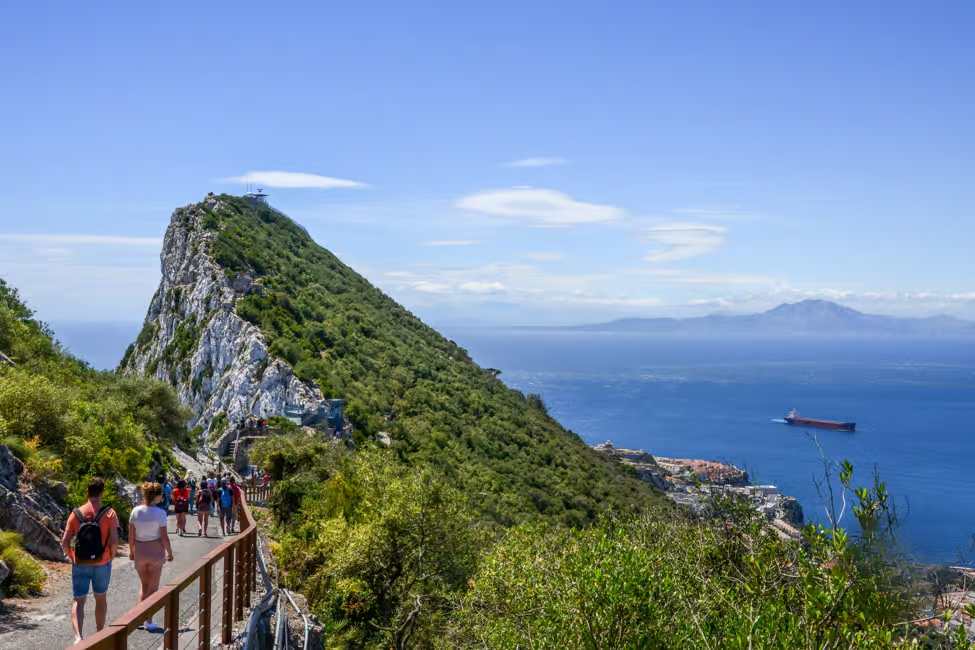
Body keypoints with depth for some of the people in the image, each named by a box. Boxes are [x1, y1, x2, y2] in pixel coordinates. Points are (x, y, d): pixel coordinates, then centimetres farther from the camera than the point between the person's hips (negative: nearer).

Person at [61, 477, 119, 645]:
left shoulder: (76, 513, -6)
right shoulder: (109, 513, -12)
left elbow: (65, 542, -9)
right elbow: (114, 541, -18)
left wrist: (73, 558, 8)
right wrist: (111, 556, 2)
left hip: (80, 565, 0)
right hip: (102, 565, 0)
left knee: (78, 602, 5)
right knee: (101, 598, 20)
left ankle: (78, 636, -17)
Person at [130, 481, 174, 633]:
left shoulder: (135, 511, -5)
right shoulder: (160, 513, -16)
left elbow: (131, 535, 0)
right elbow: (164, 537, -13)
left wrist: (131, 550, 14)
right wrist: (169, 552, 0)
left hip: (139, 550, 4)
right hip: (155, 551, -4)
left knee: (144, 585, 22)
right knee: (153, 587, 8)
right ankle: (149, 622, 10)